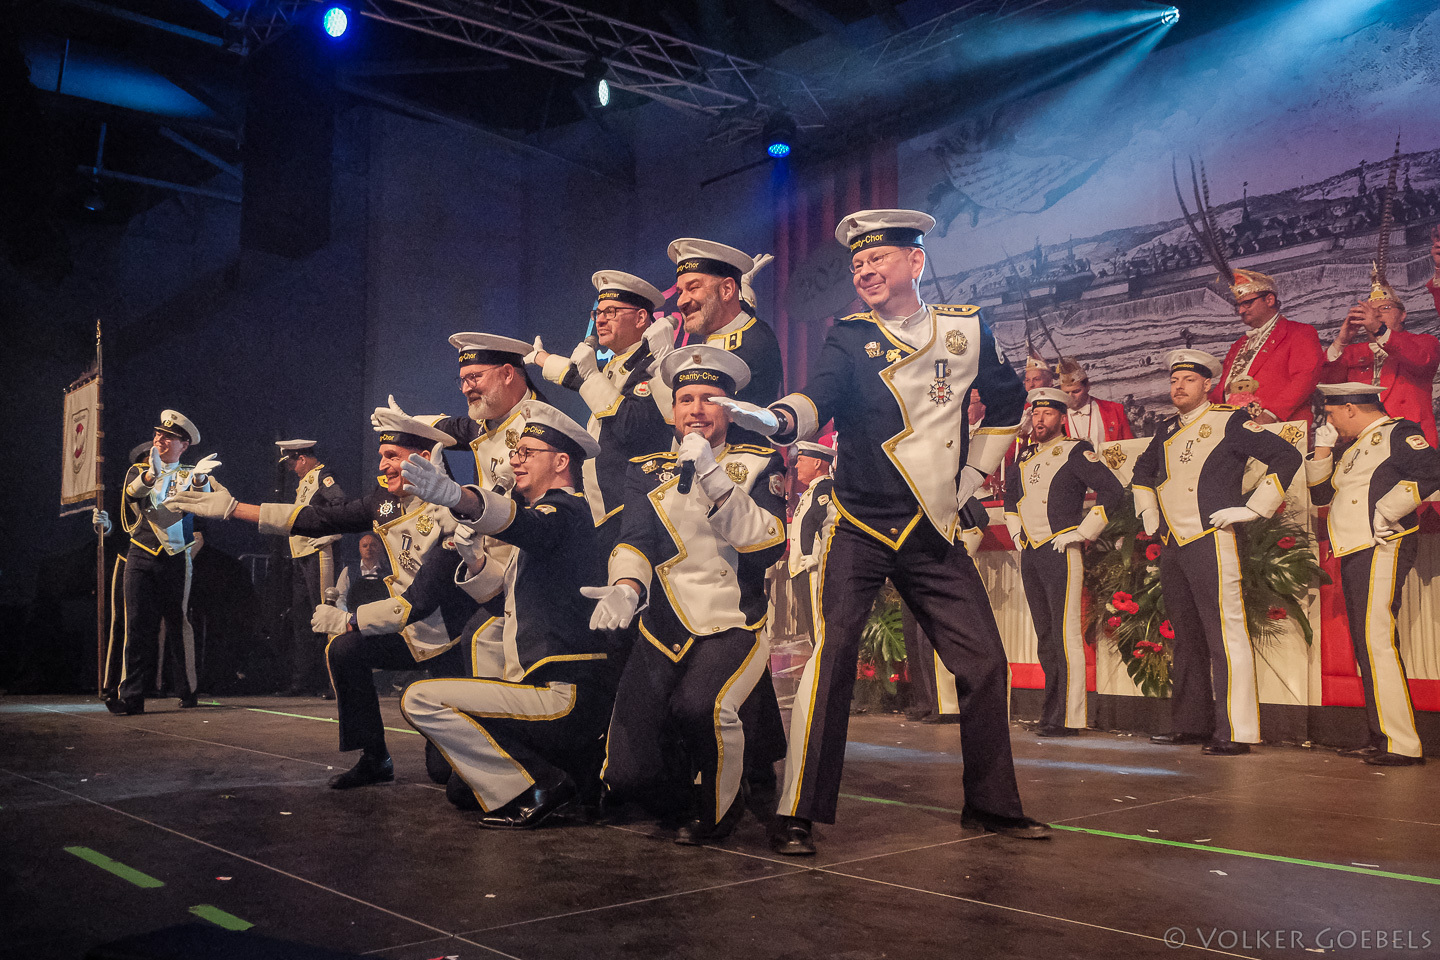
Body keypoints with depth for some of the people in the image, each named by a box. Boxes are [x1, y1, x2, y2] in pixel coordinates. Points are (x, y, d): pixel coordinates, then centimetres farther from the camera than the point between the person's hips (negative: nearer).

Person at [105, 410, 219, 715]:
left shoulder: (190, 476, 10)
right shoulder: (138, 471, 13)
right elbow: (131, 492, -10)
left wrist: (199, 478, -36)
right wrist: (151, 474, -32)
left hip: (177, 559, -1)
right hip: (141, 556, 1)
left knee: (179, 624, 0)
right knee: (138, 625, -4)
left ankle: (189, 690, 9)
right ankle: (131, 695, -5)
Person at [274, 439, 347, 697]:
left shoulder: (322, 475, -8)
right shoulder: (305, 481, 22)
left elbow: (343, 504, -24)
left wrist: (330, 534, -21)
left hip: (318, 555, -10)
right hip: (300, 558, 10)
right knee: (299, 618, 10)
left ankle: (332, 681, -8)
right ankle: (302, 680, 16)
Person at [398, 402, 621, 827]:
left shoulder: (567, 511, -12)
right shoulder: (542, 519, 22)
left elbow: (523, 523, -38)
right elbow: (500, 592, 21)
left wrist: (457, 496, -56)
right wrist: (472, 557, 0)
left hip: (564, 695, -11)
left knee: (420, 699, -15)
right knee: (462, 791, 23)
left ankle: (531, 790, -11)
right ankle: (584, 768, 17)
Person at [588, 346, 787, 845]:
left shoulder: (759, 464, 7)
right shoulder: (648, 471, 14)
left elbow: (768, 544, -8)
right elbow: (635, 540, -1)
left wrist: (713, 477, -16)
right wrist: (625, 588, -23)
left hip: (735, 624, -2)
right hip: (662, 632, 2)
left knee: (699, 705, -35)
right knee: (624, 777, -14)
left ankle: (718, 807, -1)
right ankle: (679, 789, 23)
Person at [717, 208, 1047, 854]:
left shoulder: (967, 327, 8)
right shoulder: (849, 336, 0)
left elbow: (1007, 399, 23)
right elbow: (822, 394, -20)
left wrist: (975, 470, 14)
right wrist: (778, 418, -41)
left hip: (935, 533, 3)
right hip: (860, 529, -3)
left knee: (984, 662, 3)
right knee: (832, 655, -15)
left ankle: (992, 806, 21)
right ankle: (798, 814, -6)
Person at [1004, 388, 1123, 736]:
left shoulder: (1076, 452, -4)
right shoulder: (1026, 457, 17)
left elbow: (1112, 491, -11)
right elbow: (1011, 496, 34)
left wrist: (1082, 532, -11)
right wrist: (1016, 532, 22)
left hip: (1060, 552, -7)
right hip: (1029, 554, 7)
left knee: (1065, 635, -10)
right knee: (1044, 636, 10)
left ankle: (1068, 718, -9)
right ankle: (1050, 712, 17)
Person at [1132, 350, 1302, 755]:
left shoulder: (1230, 422, -3)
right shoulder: (1167, 431, 17)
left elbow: (1287, 457, -9)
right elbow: (1142, 471, 35)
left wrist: (1252, 509, -11)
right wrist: (1147, 511, 22)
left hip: (1211, 542, -7)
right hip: (1172, 547, 7)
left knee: (1226, 636, -9)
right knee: (1185, 638, 11)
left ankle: (1235, 733, -8)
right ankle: (1191, 725, 18)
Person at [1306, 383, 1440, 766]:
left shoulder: (1398, 433, -4)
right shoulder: (1357, 448, 24)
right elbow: (1321, 493, 24)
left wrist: (1387, 511, -19)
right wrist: (1323, 449, 14)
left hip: (1382, 550, -10)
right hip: (1354, 555, 10)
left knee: (1376, 639, -16)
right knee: (1365, 645, 10)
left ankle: (1402, 744, -15)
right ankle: (1381, 735, 16)